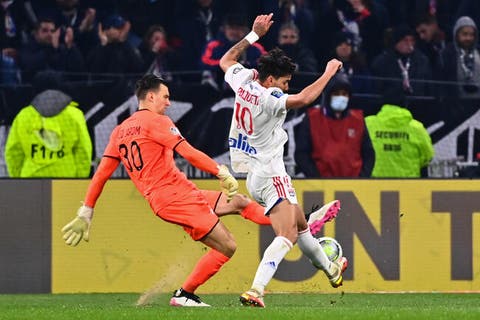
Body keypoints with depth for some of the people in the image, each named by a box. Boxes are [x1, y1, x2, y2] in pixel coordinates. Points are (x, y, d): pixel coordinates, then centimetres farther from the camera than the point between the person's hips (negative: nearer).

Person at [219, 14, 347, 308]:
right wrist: (329, 73, -22)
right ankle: (255, 291, -32)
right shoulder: (269, 98, -22)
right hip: (270, 175, -10)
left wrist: (255, 33, 23)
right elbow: (304, 98, -35)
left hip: (252, 173, 10)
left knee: (300, 225, 25)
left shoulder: (243, 81, 2)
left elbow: (227, 60, 23)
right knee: (287, 236, -18)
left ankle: (330, 268, 42)